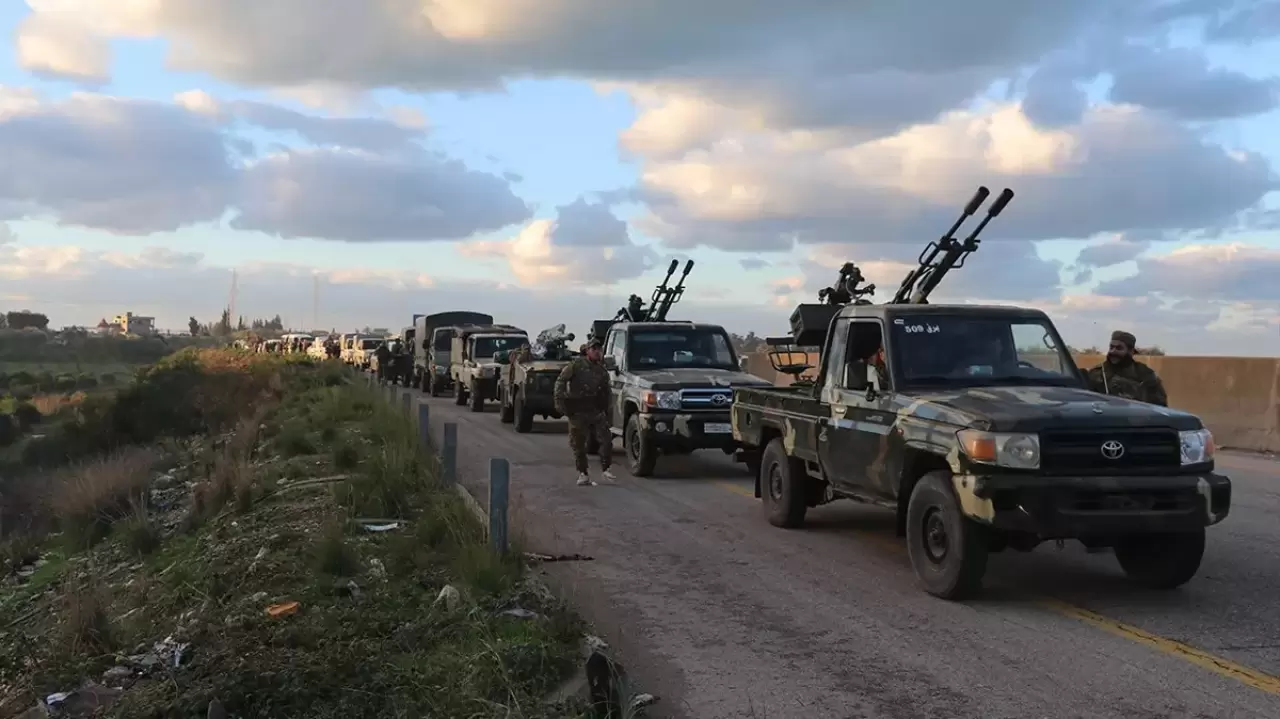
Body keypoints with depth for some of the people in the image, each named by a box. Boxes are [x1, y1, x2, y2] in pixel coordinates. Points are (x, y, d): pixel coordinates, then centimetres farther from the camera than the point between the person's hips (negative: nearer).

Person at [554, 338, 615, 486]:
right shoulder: (576, 365, -3)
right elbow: (560, 381, -7)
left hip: (596, 411, 3)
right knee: (579, 445, 3)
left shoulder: (602, 371, 12)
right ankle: (583, 475, 13)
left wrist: (606, 414, 18)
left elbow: (605, 395, 19)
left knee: (606, 440, -10)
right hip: (577, 412, -3)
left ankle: (605, 469, 3)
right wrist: (559, 400, -17)